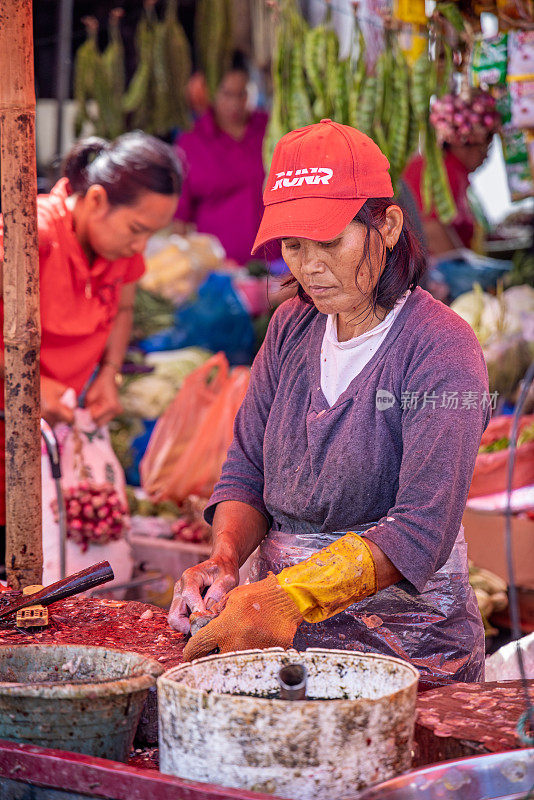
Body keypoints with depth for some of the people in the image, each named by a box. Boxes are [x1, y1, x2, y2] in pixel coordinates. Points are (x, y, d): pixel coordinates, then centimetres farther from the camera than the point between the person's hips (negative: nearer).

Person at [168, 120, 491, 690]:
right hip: (284, 628, 6)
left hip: (406, 640, -5)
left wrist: (289, 598, -33)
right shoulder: (292, 326, 9)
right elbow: (245, 471, 9)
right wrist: (225, 561, -12)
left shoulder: (443, 350, -12)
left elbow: (421, 530, -21)